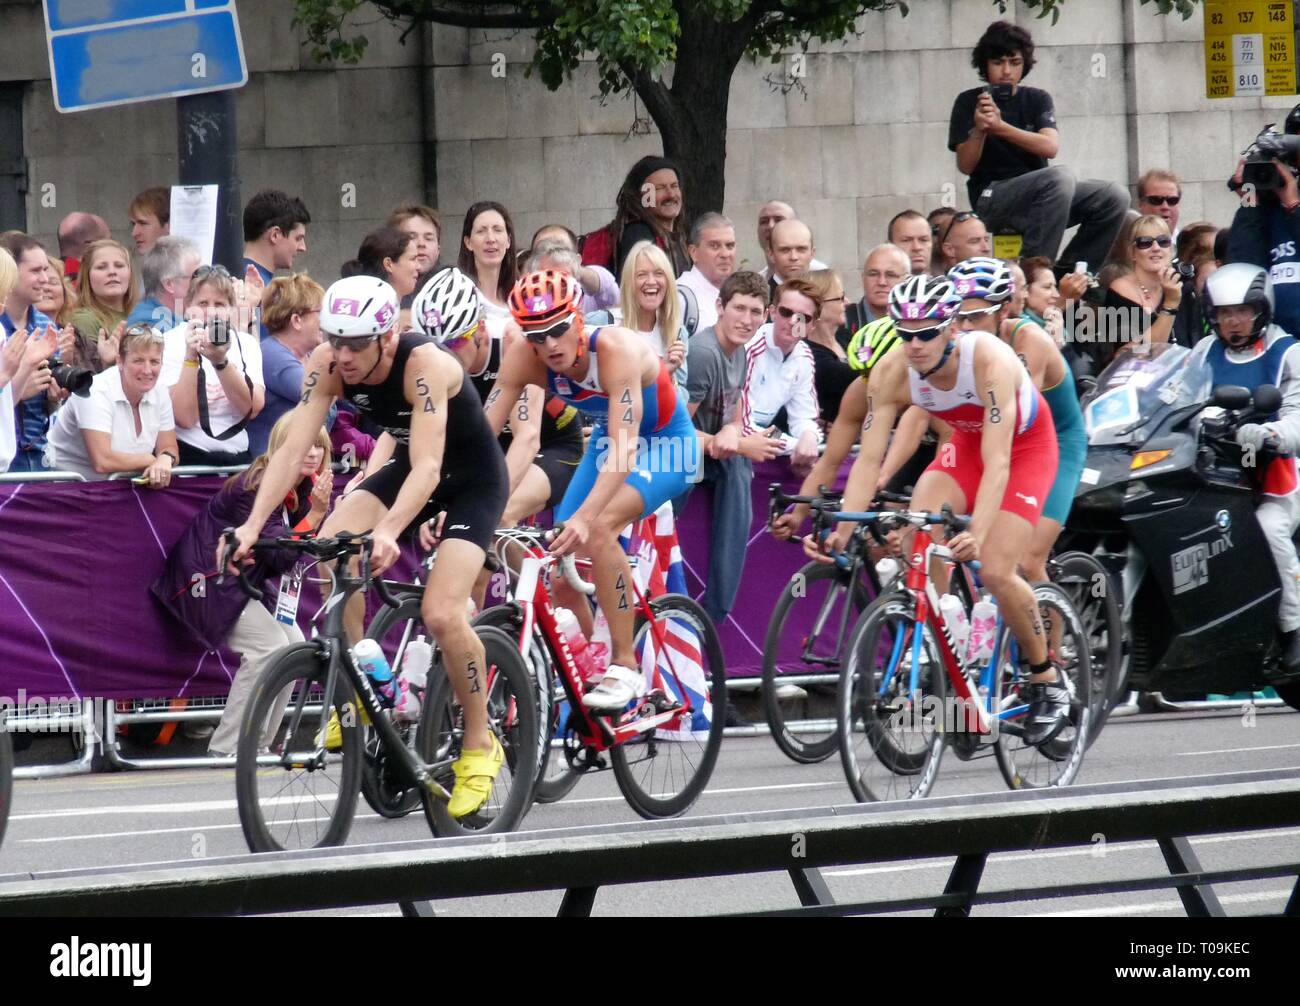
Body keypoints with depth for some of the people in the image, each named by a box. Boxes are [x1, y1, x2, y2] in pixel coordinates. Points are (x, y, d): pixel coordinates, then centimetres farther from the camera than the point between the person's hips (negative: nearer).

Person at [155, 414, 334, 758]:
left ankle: (257, 747, 4)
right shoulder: (257, 488, -24)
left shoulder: (303, 488, 2)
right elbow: (280, 556, -27)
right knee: (269, 645, -24)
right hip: (210, 582, -9)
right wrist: (315, 513, -32)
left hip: (246, 582, 9)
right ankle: (224, 751, -20)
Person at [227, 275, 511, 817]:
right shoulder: (327, 364, -19)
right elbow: (292, 449, -23)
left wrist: (388, 531, -59)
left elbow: (427, 468, -42)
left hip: (473, 479, -5)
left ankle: (479, 743, -1)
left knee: (441, 613, -22)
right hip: (406, 464, 5)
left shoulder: (424, 365, -34)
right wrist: (252, 525, -36)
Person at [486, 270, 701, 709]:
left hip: (666, 445, -6)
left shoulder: (616, 350, -35)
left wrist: (585, 517, -56)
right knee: (560, 553, -5)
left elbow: (625, 448, -43)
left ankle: (625, 667, -20)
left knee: (598, 529, -29)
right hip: (607, 443, 6)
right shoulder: (524, 359, -20)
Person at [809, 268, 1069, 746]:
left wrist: (977, 534, -56)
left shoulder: (990, 360, -37)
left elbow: (997, 462, -42)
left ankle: (1047, 680, 5)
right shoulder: (892, 372, -24)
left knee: (996, 571, -18)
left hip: (1025, 447, -4)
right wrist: (841, 531, -36)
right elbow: (869, 457, -23)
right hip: (966, 443, 5)